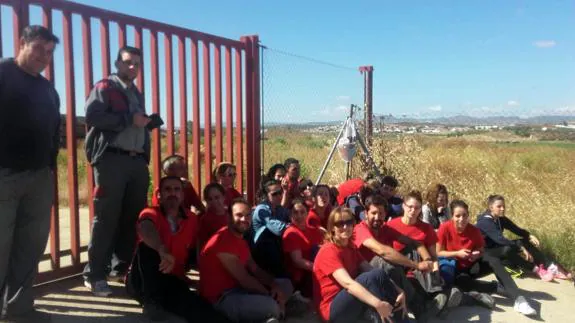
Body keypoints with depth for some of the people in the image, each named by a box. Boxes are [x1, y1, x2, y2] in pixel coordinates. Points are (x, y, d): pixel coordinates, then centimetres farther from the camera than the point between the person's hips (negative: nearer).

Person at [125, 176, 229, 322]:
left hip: (172, 282, 1)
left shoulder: (192, 219, 6)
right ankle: (152, 302, -27)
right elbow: (145, 228, -36)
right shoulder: (151, 213, -9)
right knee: (147, 245, -34)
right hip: (142, 281, -1)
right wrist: (162, 250, -56)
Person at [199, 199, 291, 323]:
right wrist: (270, 295, -13)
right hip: (219, 299, -10)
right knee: (271, 306, -32)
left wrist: (274, 285, -8)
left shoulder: (241, 239, 13)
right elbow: (244, 279, -22)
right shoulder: (223, 240, -21)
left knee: (286, 285, 12)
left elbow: (255, 269, 10)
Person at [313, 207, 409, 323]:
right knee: (374, 276, -26)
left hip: (353, 306, 8)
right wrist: (378, 304, -42)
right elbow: (347, 283, -30)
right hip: (332, 310, -7)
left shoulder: (351, 248, 11)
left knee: (380, 274, -16)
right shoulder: (329, 251, -16)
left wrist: (399, 291, -18)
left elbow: (370, 270, -2)